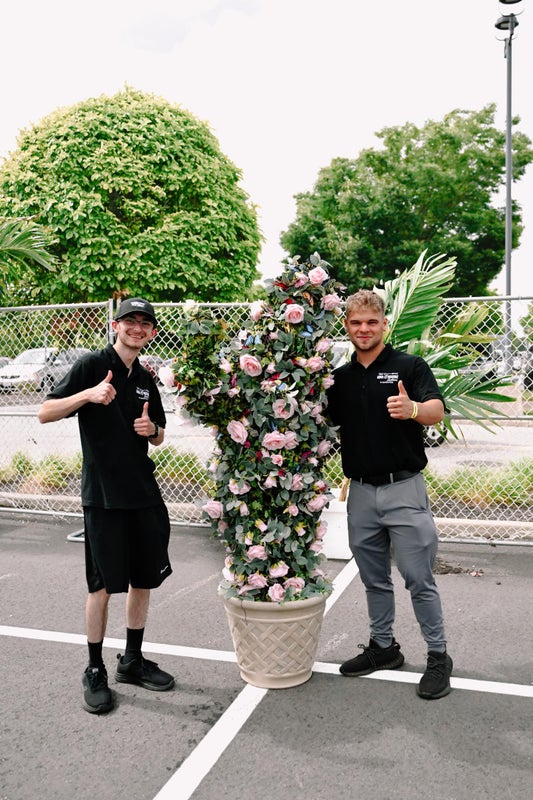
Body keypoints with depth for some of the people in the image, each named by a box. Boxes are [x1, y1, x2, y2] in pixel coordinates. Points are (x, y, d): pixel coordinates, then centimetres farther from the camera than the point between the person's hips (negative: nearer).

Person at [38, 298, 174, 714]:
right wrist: (89, 395, -25)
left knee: (143, 579, 12)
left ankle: (132, 660, 28)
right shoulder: (93, 366, -6)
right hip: (103, 495, -6)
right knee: (103, 585, 2)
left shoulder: (146, 380, 12)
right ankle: (95, 671, 19)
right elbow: (45, 413, -11)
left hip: (144, 493, 6)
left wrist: (152, 429, -3)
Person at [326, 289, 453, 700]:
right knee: (374, 579, 15)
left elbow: (437, 412, -19)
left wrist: (411, 408, -41)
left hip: (403, 487, -4)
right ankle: (383, 646, 31)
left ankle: (439, 657, 15)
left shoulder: (410, 366, -4)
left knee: (419, 578, 0)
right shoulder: (339, 378, 10)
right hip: (361, 492, 5)